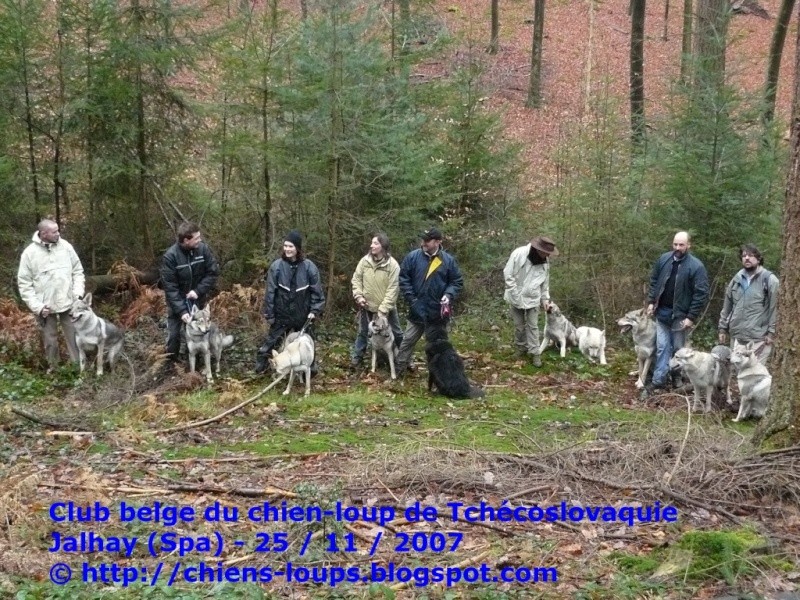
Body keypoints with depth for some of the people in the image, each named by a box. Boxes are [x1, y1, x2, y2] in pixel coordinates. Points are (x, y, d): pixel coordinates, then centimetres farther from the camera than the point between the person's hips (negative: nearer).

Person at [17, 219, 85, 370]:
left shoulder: (65, 246, -2)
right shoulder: (29, 253, -9)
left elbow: (78, 271, 6)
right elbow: (24, 283, -6)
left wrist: (78, 292, -7)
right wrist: (37, 306, -13)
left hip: (68, 303, 2)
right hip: (45, 306, -1)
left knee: (75, 337, 7)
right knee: (50, 341, 11)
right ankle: (53, 368, 27)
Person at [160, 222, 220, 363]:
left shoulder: (203, 248, -16)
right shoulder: (170, 256, -24)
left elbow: (213, 272, -8)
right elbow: (170, 287, -22)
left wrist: (198, 290, -20)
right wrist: (181, 310, -28)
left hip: (197, 299, 2)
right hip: (177, 300, -2)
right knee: (173, 334, 5)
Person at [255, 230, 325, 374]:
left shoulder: (309, 267, -8)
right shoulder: (276, 266, -10)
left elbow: (317, 290, -2)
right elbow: (270, 292, -5)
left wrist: (314, 310, -9)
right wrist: (269, 313, -6)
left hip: (303, 315, 1)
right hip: (282, 314, -1)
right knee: (272, 340, 5)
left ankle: (311, 366, 32)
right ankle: (260, 365, 17)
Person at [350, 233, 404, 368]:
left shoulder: (392, 265, -17)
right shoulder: (364, 261, -6)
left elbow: (392, 289, -18)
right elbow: (356, 279, 4)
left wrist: (383, 310, -21)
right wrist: (358, 296, -11)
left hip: (386, 308, -2)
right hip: (367, 306, 3)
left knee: (396, 333, 10)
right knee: (363, 332, 15)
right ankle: (355, 359, 27)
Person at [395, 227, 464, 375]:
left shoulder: (448, 260, -5)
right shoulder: (412, 257, -6)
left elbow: (457, 282, 2)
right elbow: (403, 278, -2)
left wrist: (449, 295, -15)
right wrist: (411, 298, -9)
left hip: (438, 312, 0)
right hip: (417, 310, 0)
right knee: (408, 340, 5)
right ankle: (399, 368, 17)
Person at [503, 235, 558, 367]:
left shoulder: (545, 262, -5)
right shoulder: (519, 254, -22)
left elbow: (545, 282, 9)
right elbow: (508, 274, -17)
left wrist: (545, 298, 2)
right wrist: (517, 295, -17)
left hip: (533, 299, 3)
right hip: (517, 298, -3)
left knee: (533, 326, 3)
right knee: (519, 326, 8)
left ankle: (534, 353, 9)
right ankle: (521, 349, 27)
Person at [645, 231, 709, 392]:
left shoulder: (696, 266, -15)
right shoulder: (664, 259, -1)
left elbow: (701, 294, -15)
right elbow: (654, 281, 11)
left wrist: (691, 317, -17)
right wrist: (651, 301, 3)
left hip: (680, 315, -3)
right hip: (662, 312, 3)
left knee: (678, 348, 10)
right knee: (662, 347, 5)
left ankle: (677, 377, 28)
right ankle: (659, 380, 8)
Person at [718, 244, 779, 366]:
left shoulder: (769, 279, -4)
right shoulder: (737, 279, 12)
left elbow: (775, 307, -7)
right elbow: (727, 306, 16)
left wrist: (771, 332, -11)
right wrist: (723, 328, 13)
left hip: (758, 338, -6)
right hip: (736, 336, 6)